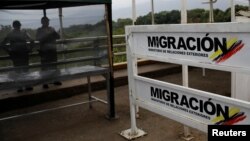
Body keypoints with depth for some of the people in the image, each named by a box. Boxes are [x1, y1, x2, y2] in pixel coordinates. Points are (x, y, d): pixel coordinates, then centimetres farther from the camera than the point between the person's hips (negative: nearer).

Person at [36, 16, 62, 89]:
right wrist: (48, 35, -20)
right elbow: (39, 39, -14)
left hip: (52, 49, 5)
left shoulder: (51, 29, 13)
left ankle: (55, 80, 21)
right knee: (45, 66, -5)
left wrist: (54, 34, -10)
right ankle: (45, 82, 0)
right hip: (44, 50, -4)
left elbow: (58, 37, 10)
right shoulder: (39, 30, 1)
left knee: (54, 66, 10)